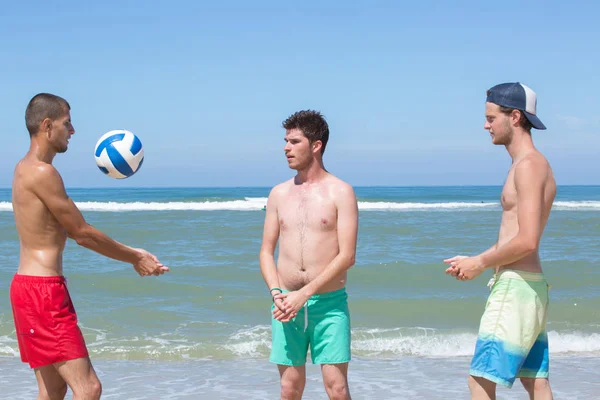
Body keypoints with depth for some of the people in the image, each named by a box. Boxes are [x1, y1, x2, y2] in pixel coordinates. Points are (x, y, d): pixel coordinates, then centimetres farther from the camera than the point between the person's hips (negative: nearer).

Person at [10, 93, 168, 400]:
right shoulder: (43, 172, -16)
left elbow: (73, 234, 20)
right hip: (44, 292, -11)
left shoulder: (26, 169, 16)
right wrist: (134, 258, 0)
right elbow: (83, 233, -12)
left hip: (29, 286, 11)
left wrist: (129, 253, 18)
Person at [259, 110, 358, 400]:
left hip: (329, 302, -3)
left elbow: (347, 256, -9)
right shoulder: (279, 194, 11)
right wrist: (277, 294, -7)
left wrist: (303, 294, -14)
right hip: (286, 303, 4)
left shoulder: (340, 192, -2)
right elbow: (266, 251, 11)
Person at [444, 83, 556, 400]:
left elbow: (527, 241, -23)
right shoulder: (526, 165, 17)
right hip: (528, 289, 10)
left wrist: (481, 263, -10)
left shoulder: (529, 165, -15)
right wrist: (474, 261, 11)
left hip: (515, 288, -10)